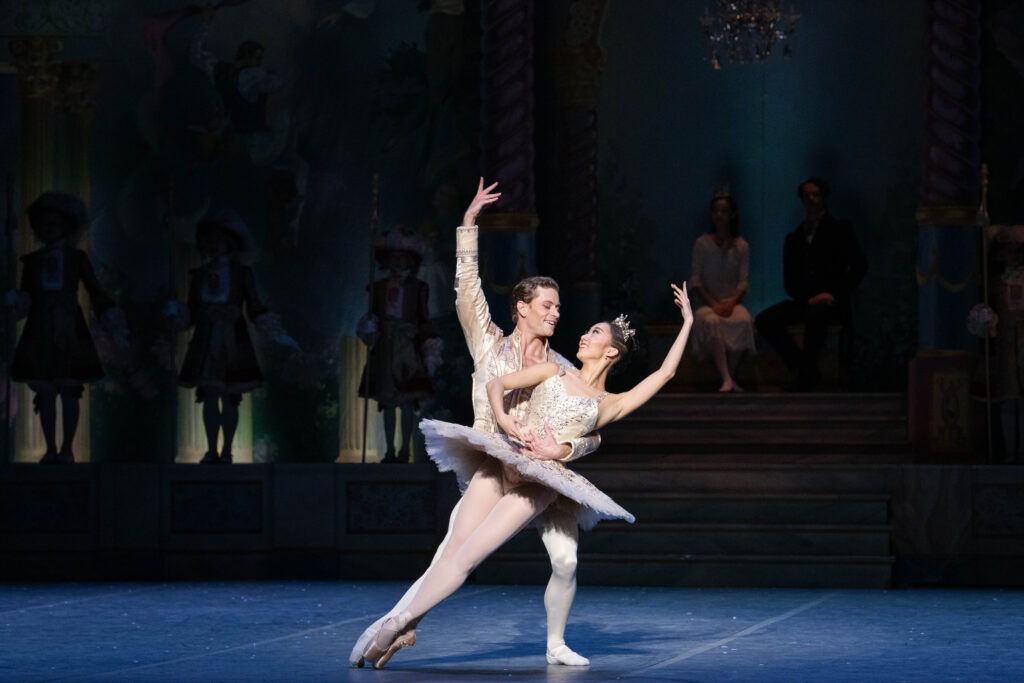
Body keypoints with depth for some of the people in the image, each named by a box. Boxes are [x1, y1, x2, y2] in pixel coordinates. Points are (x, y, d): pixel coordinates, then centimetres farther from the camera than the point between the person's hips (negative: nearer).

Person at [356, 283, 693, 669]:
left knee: (466, 557, -15)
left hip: (539, 483, -2)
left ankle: (400, 623, -15)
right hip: (501, 461, 2)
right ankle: (403, 631, -8)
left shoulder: (608, 405, 16)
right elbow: (497, 383, 13)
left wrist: (687, 324, 21)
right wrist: (503, 418, -7)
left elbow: (664, 373, 15)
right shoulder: (554, 372, 22)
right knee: (453, 550, -9)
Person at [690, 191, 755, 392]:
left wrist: (731, 303, -16)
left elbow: (744, 282, 3)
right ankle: (727, 379, -43)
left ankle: (728, 376, -24)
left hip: (732, 301, 1)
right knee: (711, 322, -37)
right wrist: (714, 304, -12)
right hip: (708, 302, -1)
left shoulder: (741, 246, 9)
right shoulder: (702, 244, 5)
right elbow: (695, 281, 1)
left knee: (744, 321, -34)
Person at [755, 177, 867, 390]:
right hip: (805, 302, 5)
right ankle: (802, 368, -17)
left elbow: (859, 266, -1)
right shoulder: (794, 238, 18)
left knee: (815, 313, -40)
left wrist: (835, 294, -12)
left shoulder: (840, 230, 8)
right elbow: (790, 282, 13)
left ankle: (806, 374, -29)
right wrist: (808, 297, -9)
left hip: (832, 303, -4)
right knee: (764, 320, -21)